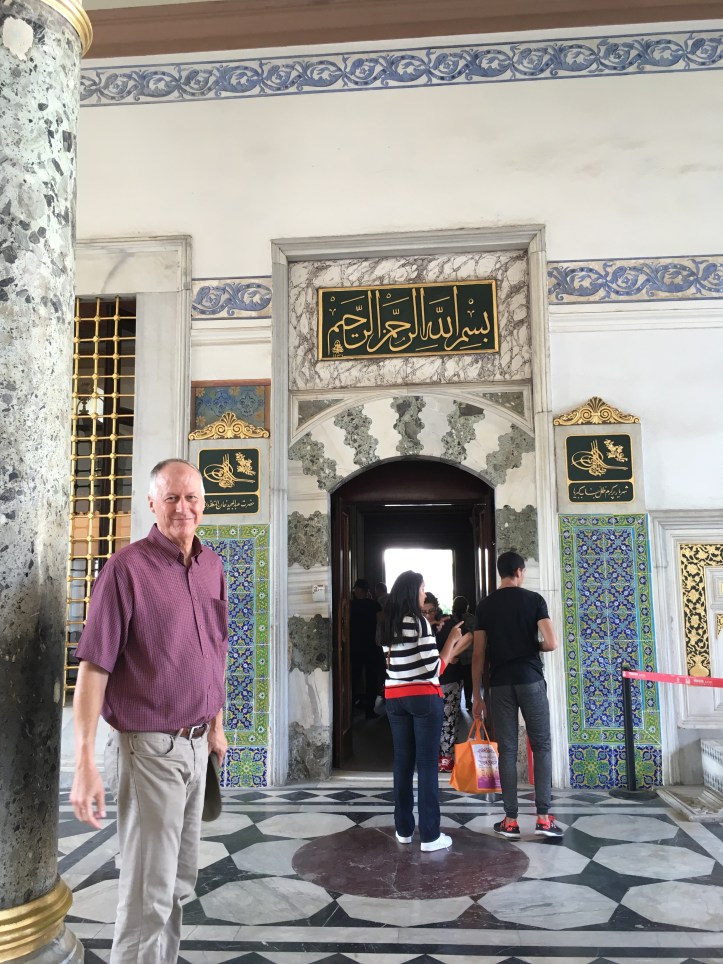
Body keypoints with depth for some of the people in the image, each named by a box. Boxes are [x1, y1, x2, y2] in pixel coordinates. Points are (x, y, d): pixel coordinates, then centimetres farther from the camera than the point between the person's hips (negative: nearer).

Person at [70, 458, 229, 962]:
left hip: (196, 744, 7)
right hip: (149, 747, -6)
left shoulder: (212, 567, 5)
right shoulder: (128, 567, -15)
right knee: (149, 892, 5)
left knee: (180, 880, 20)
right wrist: (85, 762, -19)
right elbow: (94, 667, -17)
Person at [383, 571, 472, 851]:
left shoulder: (388, 624, 8)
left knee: (403, 762, 11)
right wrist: (452, 640, -3)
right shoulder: (419, 622, -12)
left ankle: (404, 829, 18)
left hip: (395, 698, 6)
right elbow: (434, 668, -14)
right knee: (427, 764, 0)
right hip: (424, 698, -6)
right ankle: (430, 835, 4)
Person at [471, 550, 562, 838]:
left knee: (507, 750, 6)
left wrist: (476, 695, 7)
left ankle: (510, 820, 10)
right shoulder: (534, 599, -2)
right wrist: (533, 646, 12)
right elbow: (551, 643, -11)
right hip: (530, 680, -2)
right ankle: (543, 817, 5)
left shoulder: (485, 605, 4)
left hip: (500, 684, 2)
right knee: (541, 746, 8)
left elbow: (478, 654, 2)